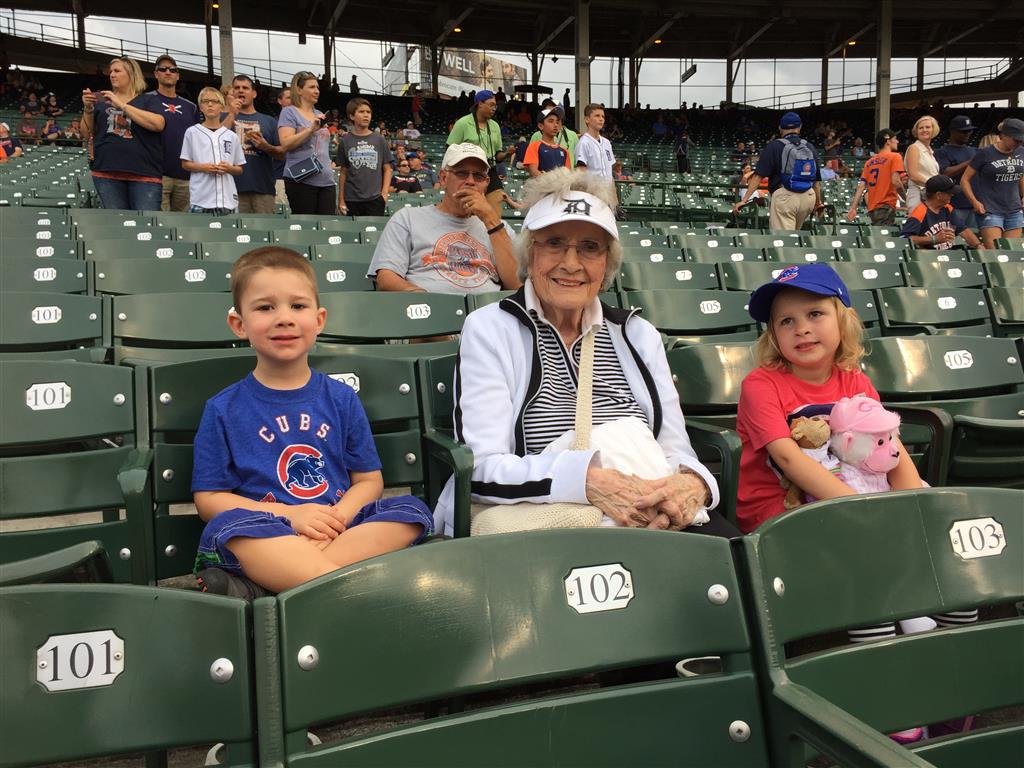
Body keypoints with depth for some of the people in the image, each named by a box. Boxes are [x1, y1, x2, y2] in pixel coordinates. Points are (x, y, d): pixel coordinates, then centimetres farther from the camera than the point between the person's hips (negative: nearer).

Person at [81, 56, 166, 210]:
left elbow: (158, 124, -11)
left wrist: (121, 105, -10)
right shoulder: (103, 102, 20)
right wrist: (88, 109, 1)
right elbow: (87, 135, 19)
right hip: (107, 173, 3)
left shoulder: (150, 99, 10)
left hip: (144, 173, -3)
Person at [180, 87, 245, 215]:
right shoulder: (192, 132, 7)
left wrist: (228, 168, -8)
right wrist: (203, 167, -10)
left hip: (228, 198, 2)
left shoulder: (231, 136, 11)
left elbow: (240, 169, 14)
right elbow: (185, 164, 7)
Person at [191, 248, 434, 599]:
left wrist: (336, 516, -12)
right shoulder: (223, 409, 6)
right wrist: (291, 515, -11)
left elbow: (369, 480, 11)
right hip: (267, 536, -3)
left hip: (339, 531, 3)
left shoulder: (341, 399, 11)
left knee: (411, 510, -23)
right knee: (228, 525, -33)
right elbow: (208, 499, 2)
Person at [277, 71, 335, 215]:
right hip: (302, 179, -6)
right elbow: (286, 144, -11)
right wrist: (311, 129, -18)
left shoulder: (320, 115, 21)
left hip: (326, 180, 6)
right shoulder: (289, 112, 2)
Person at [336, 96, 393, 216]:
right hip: (352, 199, 0)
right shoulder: (345, 141, 4)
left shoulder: (379, 140, 4)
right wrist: (341, 199, 6)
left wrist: (385, 192, -4)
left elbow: (387, 169, 7)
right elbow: (343, 172, 8)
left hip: (375, 198, 0)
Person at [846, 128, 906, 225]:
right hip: (886, 206, -7)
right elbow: (895, 181, -14)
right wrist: (905, 196, 0)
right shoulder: (895, 157, -2)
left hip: (872, 208, 7)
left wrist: (853, 208, 7)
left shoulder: (870, 161, 16)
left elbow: (861, 186, 9)